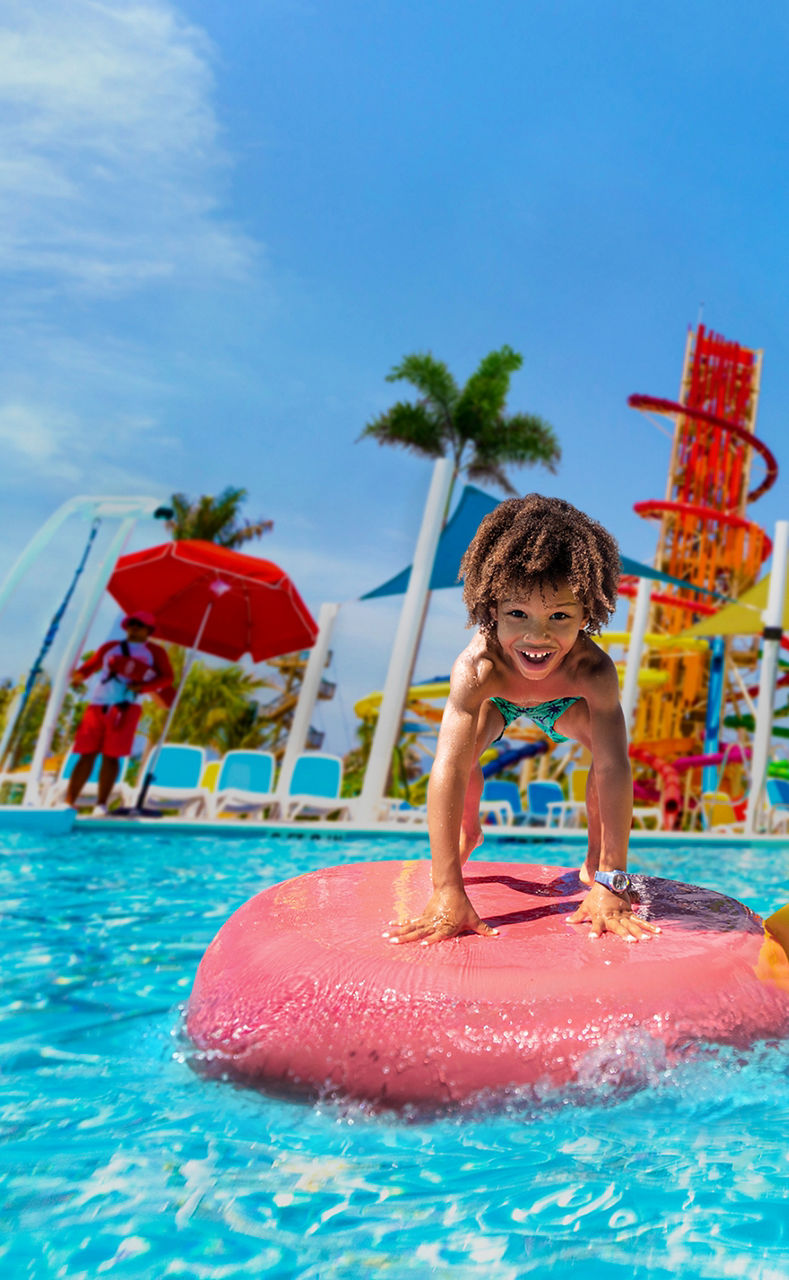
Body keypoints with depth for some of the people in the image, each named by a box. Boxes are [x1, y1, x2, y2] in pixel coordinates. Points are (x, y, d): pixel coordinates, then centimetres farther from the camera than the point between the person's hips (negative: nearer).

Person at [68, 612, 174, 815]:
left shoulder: (155, 652, 12)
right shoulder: (110, 647, 22)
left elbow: (167, 677, 2)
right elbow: (90, 666, 24)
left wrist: (143, 687, -11)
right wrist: (79, 675, 2)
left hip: (125, 709, -3)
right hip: (97, 706, 3)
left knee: (111, 756, -7)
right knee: (87, 754, -2)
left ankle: (101, 804, -1)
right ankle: (68, 803, 0)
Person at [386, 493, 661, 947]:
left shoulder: (593, 670, -43)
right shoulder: (476, 668, -46)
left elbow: (614, 769, -45)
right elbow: (448, 769, -52)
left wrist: (610, 883, -49)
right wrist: (447, 892, -56)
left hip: (562, 703, 1)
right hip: (497, 701, -1)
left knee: (609, 745, -23)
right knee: (464, 746, -26)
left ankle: (596, 856, 4)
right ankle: (469, 833, 9)